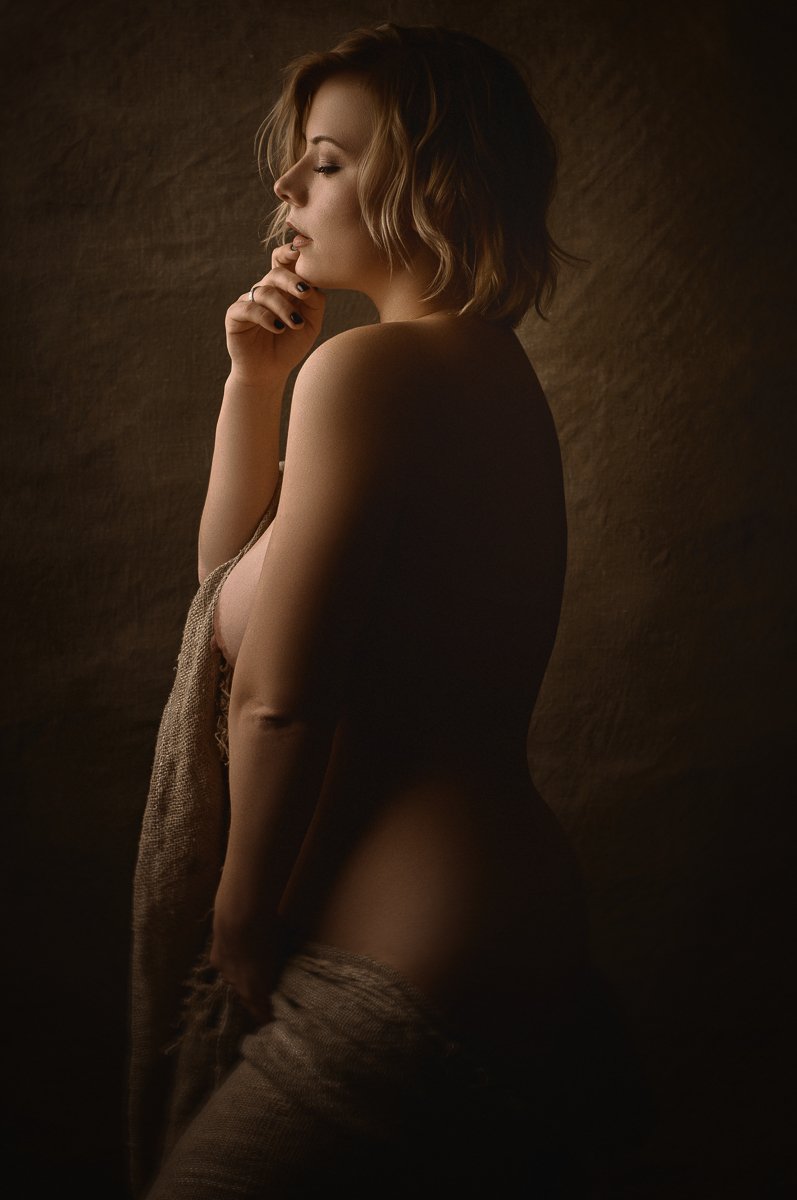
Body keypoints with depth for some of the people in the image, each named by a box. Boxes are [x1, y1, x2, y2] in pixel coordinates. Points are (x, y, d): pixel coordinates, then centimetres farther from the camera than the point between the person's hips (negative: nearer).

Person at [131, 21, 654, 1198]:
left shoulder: (369, 366, -15)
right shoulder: (491, 372, 15)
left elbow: (277, 696, -18)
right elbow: (231, 573, 21)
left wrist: (242, 921, -4)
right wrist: (256, 376, 10)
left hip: (413, 975, -10)